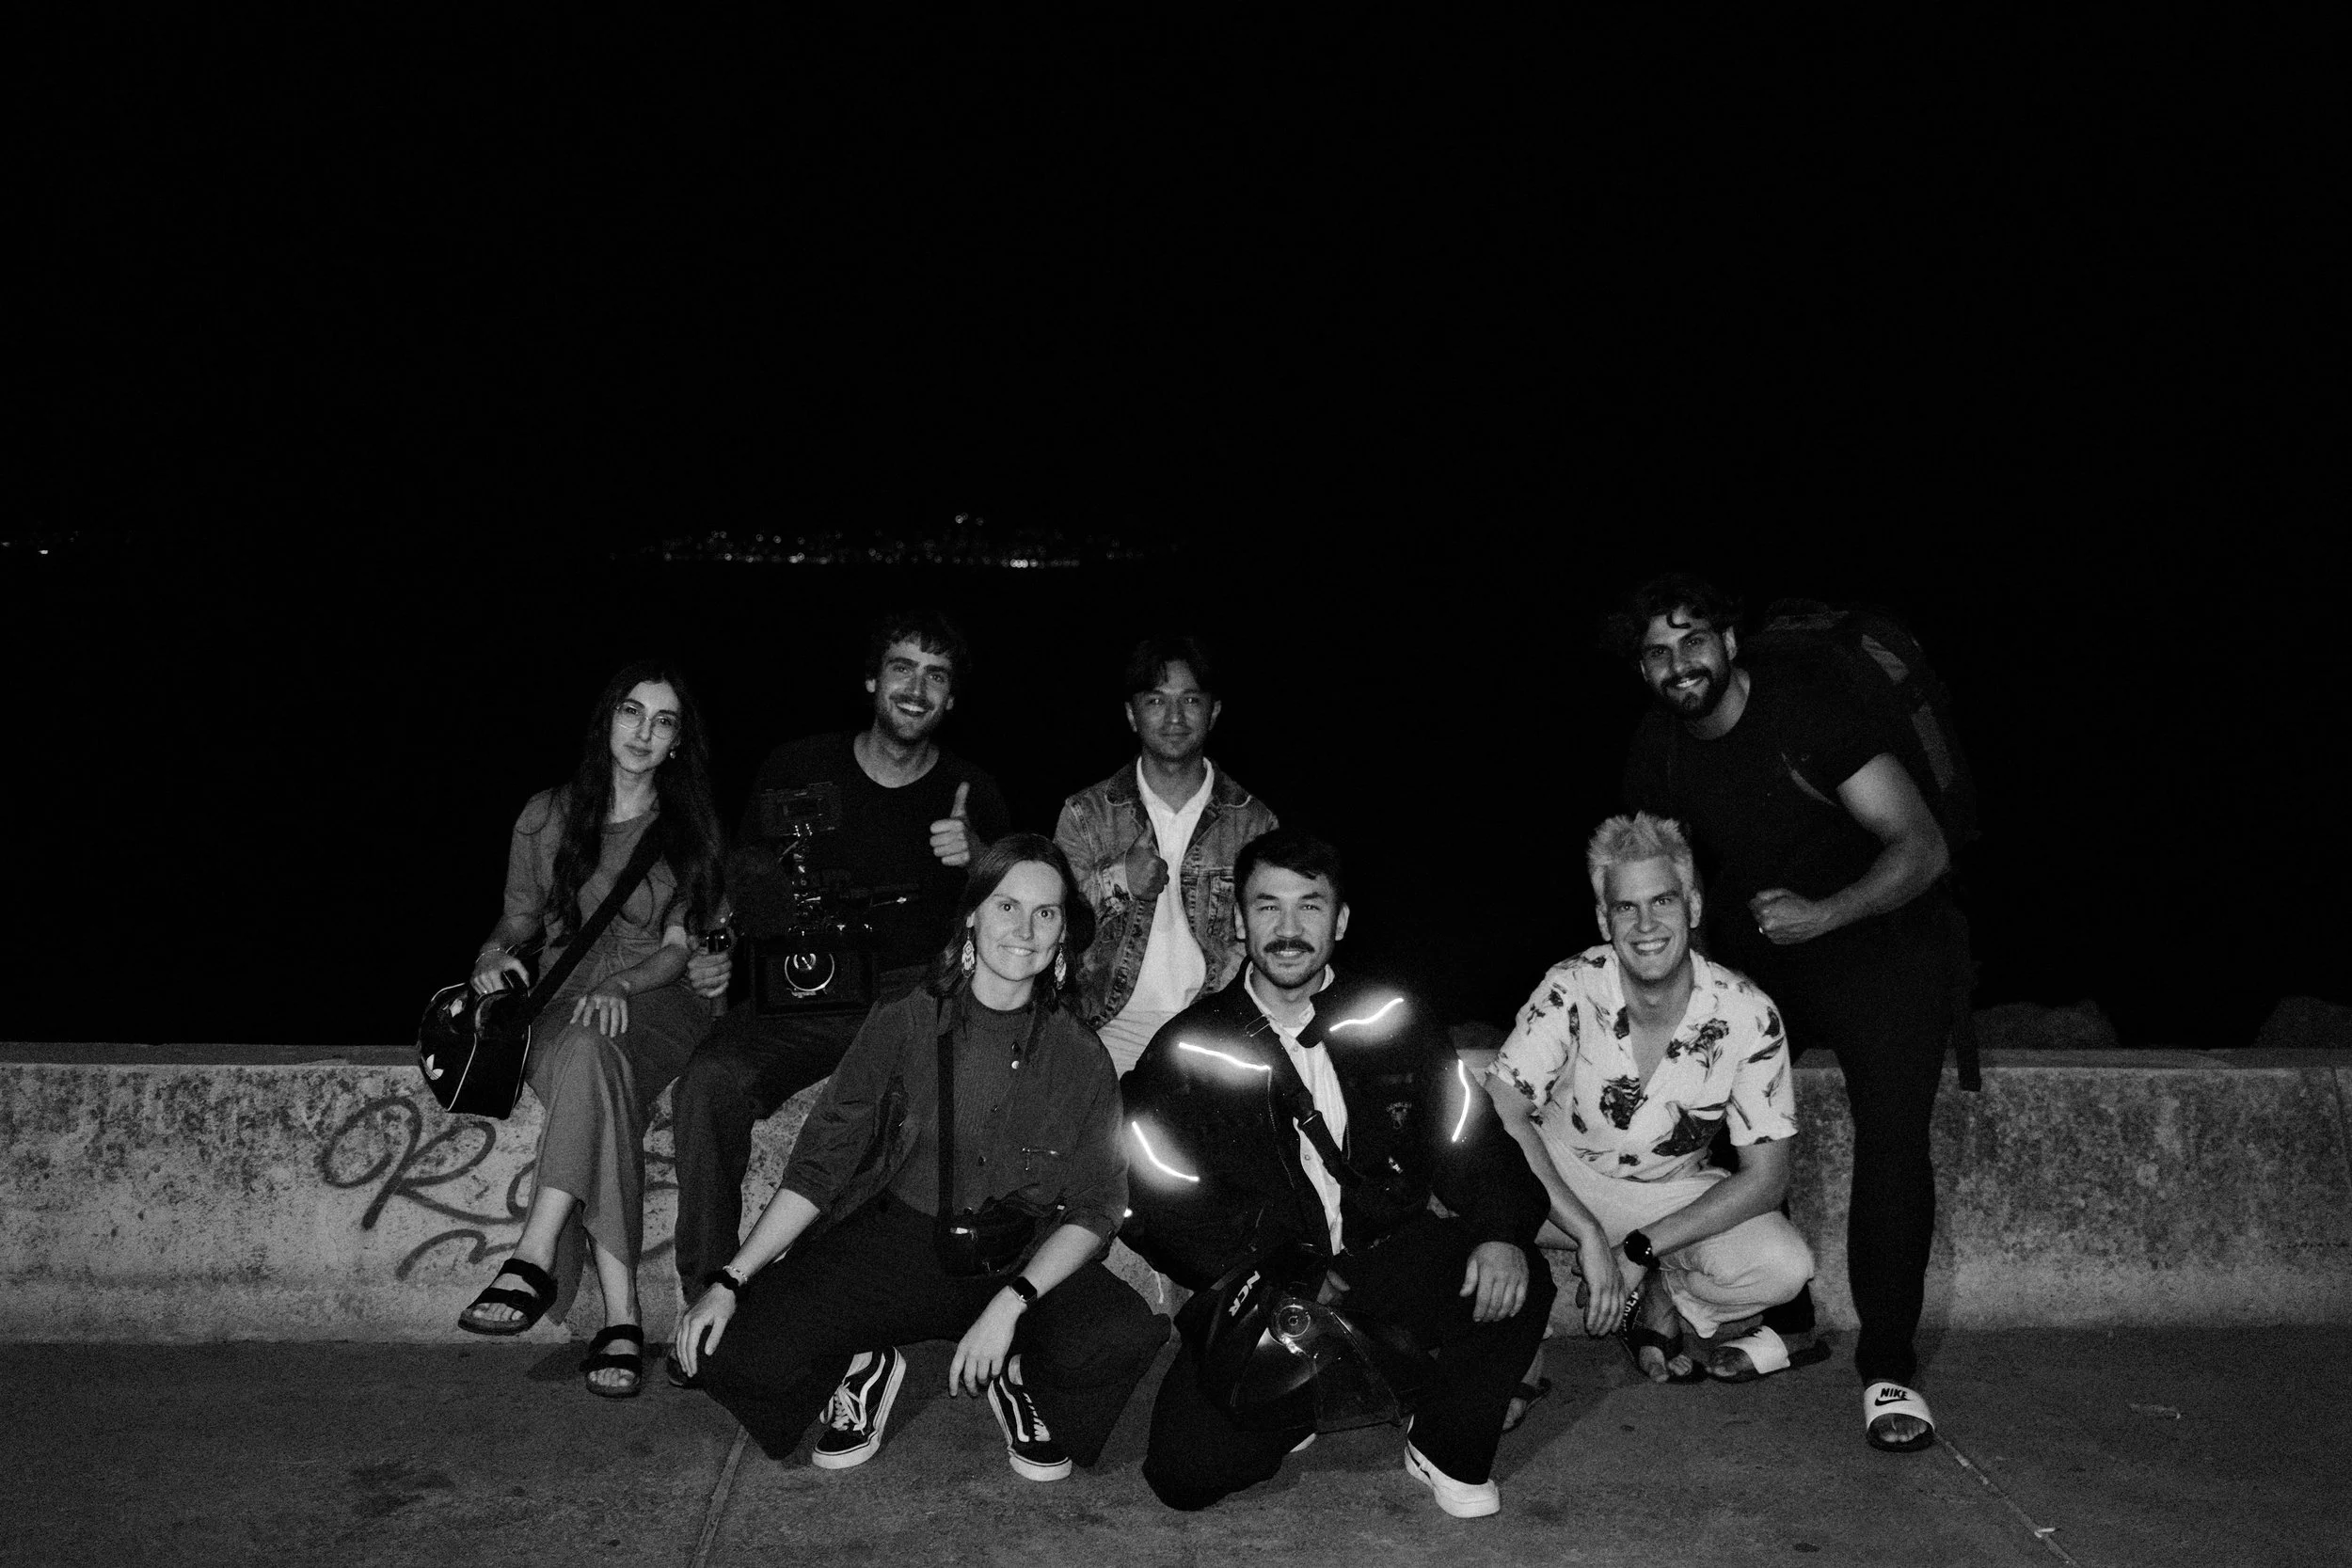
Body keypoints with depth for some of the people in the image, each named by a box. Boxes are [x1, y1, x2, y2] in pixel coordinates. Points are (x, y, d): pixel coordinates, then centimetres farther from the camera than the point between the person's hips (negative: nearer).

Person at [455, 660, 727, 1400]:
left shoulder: (691, 827, 9)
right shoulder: (547, 815, 12)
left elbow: (679, 949, 2)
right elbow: (518, 917, 17)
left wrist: (619, 986, -17)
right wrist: (495, 955, -7)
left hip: (656, 1002, -1)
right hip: (560, 1002, 1)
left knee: (591, 1049, -38)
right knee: (592, 1067, -36)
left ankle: (535, 1260, -42)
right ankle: (620, 1316, -41)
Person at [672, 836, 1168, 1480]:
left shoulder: (1080, 1056, -2)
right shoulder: (904, 1024, -3)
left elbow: (1095, 1208, -5)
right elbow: (819, 1163, -2)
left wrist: (1010, 1302, -20)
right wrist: (729, 1280, -11)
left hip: (1022, 1261, 0)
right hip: (888, 1245, 0)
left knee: (1123, 1335, -30)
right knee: (729, 1349, -21)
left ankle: (1018, 1378, 5)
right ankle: (867, 1370, 11)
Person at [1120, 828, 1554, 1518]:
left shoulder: (1392, 1021, 8)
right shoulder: (1189, 1048, 1)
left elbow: (1465, 1140, 3)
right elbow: (1168, 1206, -3)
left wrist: (1502, 1231, -19)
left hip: (1387, 1265, 1)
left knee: (1516, 1283, -26)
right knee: (1188, 1471, -20)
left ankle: (1447, 1449, 3)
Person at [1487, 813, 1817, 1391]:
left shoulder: (1747, 1014, -17)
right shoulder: (1571, 990, -21)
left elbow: (1766, 1176, -14)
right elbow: (1503, 1112, -28)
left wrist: (1640, 1249, -24)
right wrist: (1590, 1236, -36)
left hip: (1676, 1195, 1)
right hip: (1560, 1179, -1)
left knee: (1784, 1266, -27)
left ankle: (1662, 1300, 6)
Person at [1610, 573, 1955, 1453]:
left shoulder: (1804, 712, -17)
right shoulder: (1657, 749, 0)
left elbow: (1922, 848, -20)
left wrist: (1822, 914, -33)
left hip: (1878, 938, -5)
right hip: (1756, 957, 5)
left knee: (1890, 1135, -21)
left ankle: (1887, 1366, -8)